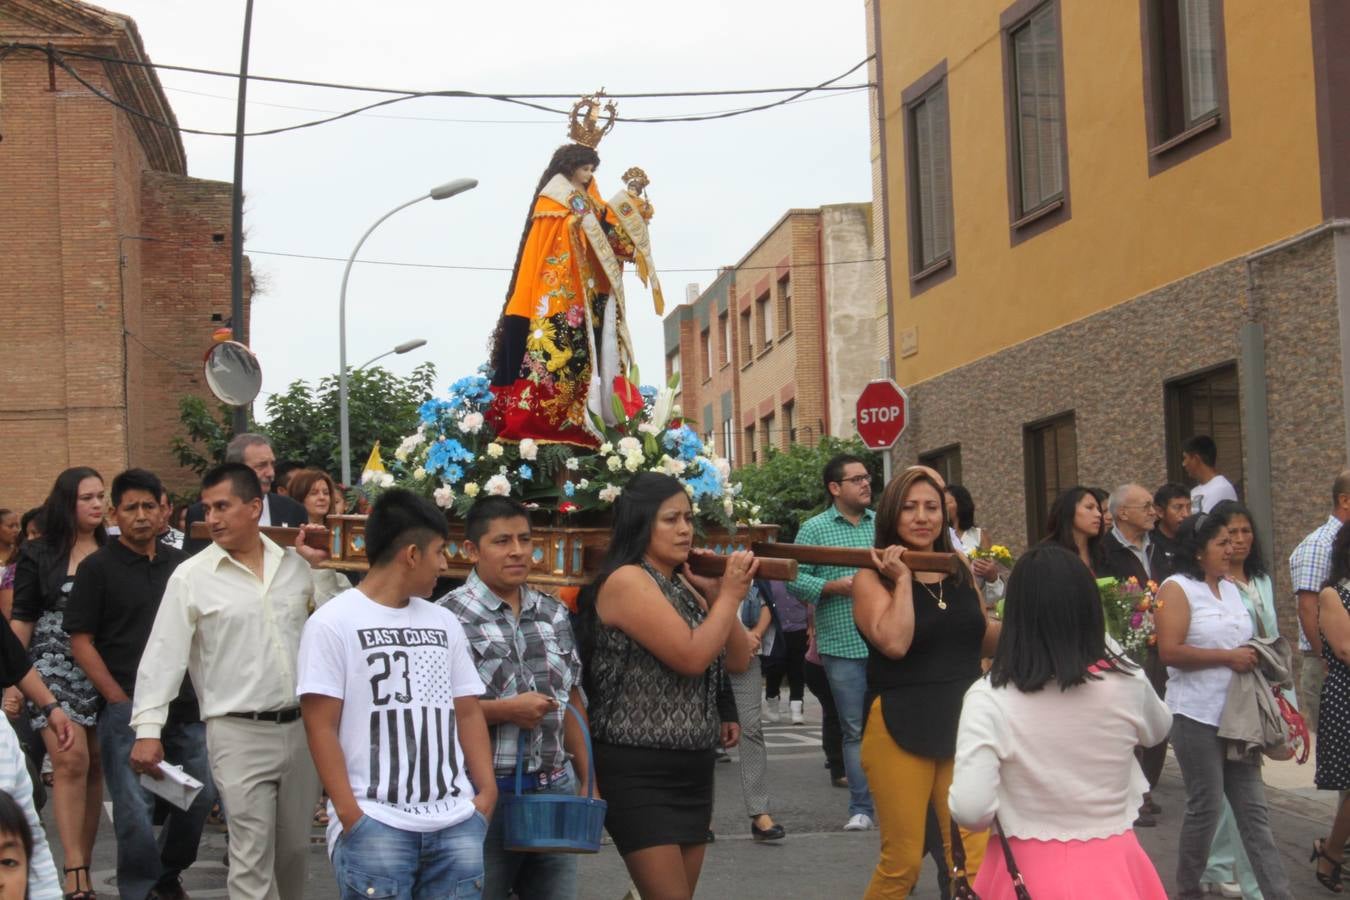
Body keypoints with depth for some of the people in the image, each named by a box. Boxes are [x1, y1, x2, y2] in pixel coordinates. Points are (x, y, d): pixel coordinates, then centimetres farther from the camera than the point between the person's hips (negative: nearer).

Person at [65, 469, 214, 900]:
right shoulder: (97, 567, -3)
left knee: (201, 795, 11)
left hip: (186, 707, 5)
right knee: (135, 809, -3)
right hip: (127, 710, -5)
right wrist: (120, 699, -11)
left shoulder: (181, 563, 10)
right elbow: (81, 641, -6)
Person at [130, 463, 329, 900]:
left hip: (300, 727, 4)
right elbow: (164, 654, -8)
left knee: (294, 848, 16)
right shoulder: (191, 577, -5)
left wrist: (322, 569, 5)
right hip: (238, 734, -4)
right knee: (251, 858, -4)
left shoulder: (295, 564, 5)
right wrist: (148, 729, -15)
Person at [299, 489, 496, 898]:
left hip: (457, 823, 5)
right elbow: (320, 726, -6)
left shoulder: (444, 623, 15)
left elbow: (467, 712, 16)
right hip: (375, 826, -5)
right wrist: (349, 813, -12)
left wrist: (487, 791, 5)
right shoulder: (332, 623, -2)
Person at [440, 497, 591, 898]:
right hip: (486, 792, -5)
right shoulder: (447, 617, -9)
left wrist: (587, 780, 14)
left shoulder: (554, 612, 12)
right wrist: (506, 710, -15)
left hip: (556, 788, 6)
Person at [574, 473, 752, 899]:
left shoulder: (683, 585, 13)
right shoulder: (626, 581, -13)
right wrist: (730, 595, -10)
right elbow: (691, 657, -21)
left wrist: (722, 595, -3)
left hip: (692, 767, 9)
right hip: (638, 772, -8)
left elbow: (739, 660, 10)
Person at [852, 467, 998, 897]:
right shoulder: (872, 577, -5)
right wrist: (902, 578, -15)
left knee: (974, 858, 0)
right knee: (902, 862, 0)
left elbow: (985, 641, 21)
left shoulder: (961, 572, 9)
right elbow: (895, 643, -22)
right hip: (901, 730, -4)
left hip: (964, 725, 4)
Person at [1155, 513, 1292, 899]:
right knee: (1206, 805, -1)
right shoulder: (1176, 589, -8)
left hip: (1238, 714, 7)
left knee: (1253, 808, 4)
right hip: (1197, 716, -7)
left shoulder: (1231, 588, 14)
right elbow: (1169, 650, -18)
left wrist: (1253, 658, 8)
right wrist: (1228, 657, -17)